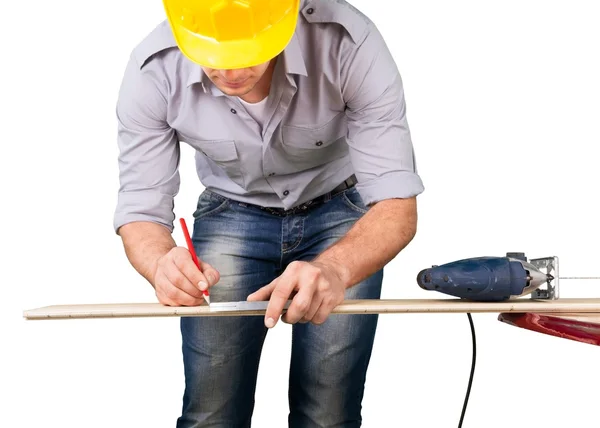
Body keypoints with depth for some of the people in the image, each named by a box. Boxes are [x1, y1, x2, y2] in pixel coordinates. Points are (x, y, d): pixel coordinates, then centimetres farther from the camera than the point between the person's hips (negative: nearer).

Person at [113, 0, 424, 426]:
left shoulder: (348, 42, -32)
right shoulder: (153, 71, -25)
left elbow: (396, 205, -30)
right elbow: (140, 211, -18)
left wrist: (334, 268, -52)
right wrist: (163, 265, -42)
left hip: (340, 213, -1)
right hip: (229, 216, 1)